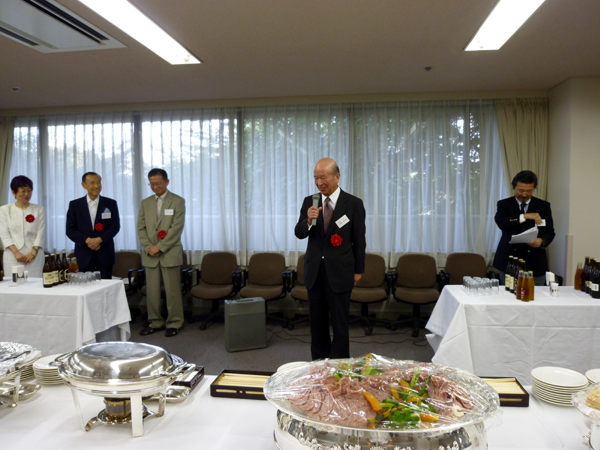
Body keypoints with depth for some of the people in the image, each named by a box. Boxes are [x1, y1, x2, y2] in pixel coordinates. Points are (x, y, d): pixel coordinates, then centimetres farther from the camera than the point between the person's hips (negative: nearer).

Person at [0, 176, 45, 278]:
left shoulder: (39, 210, 9)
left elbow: (41, 233, 3)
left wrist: (33, 252, -9)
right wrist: (16, 252, -10)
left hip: (34, 255, 0)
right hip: (13, 255, 0)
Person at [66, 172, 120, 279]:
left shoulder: (111, 204, 6)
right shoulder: (75, 205, 7)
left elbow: (115, 226, 0)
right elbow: (70, 230, 2)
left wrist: (99, 239, -14)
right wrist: (87, 240, -13)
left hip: (105, 254, 0)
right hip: (84, 254, 0)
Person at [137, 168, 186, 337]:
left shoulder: (178, 201, -1)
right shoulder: (145, 203, 13)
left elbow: (176, 228, -9)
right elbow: (141, 228, 9)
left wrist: (159, 247, -13)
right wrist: (148, 247, -6)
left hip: (170, 254, -4)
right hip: (150, 254, 4)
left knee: (172, 291, 1)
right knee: (152, 291, 7)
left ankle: (174, 323, 12)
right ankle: (155, 322, 20)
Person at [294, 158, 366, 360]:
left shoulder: (354, 204, -6)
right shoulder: (309, 202, 3)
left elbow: (359, 240, -1)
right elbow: (299, 233, 2)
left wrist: (358, 270, 1)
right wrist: (309, 221, -19)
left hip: (339, 272, -3)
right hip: (314, 271, 4)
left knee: (340, 322, 5)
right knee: (317, 320, 15)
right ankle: (319, 361, 30)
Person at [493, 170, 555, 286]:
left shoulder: (544, 206, 9)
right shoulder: (504, 204, 6)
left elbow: (550, 231, 3)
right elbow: (500, 222, -13)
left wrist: (542, 241, -18)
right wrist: (525, 216, -17)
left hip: (535, 263, 1)